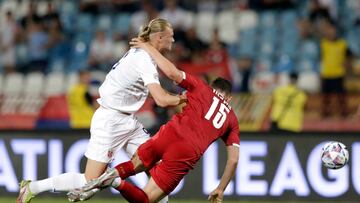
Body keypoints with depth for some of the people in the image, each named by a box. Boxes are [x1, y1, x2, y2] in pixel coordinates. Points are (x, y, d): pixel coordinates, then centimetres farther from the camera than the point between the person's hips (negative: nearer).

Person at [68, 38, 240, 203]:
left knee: (135, 164, 29)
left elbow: (171, 72, 2)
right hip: (188, 153, 0)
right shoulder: (232, 120, 22)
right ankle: (116, 182, -28)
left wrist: (149, 49, 15)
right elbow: (234, 159, 17)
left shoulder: (201, 88, 18)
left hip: (170, 134, 0)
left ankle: (113, 175, -7)